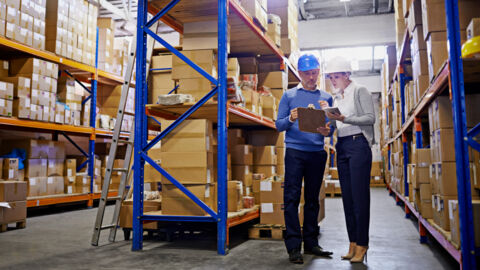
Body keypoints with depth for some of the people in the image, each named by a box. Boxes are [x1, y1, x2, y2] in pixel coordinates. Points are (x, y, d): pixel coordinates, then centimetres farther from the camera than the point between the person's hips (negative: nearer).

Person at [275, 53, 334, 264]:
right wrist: (291, 119, -17)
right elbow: (278, 125, 3)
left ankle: (311, 243, 16)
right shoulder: (289, 95, 7)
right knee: (292, 198, -6)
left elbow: (331, 126, 12)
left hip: (317, 153, 3)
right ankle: (294, 246, -1)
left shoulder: (326, 97, 14)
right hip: (295, 151, -3)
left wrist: (327, 131, -11)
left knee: (313, 199, 8)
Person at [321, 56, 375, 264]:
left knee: (360, 195, -8)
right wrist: (329, 115, 2)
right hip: (342, 146, 7)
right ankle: (352, 244, 11)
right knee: (347, 196, 5)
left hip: (358, 144, -7)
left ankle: (362, 245, -2)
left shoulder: (360, 91, 1)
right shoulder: (336, 98, 19)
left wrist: (344, 119, -18)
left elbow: (370, 118, -9)